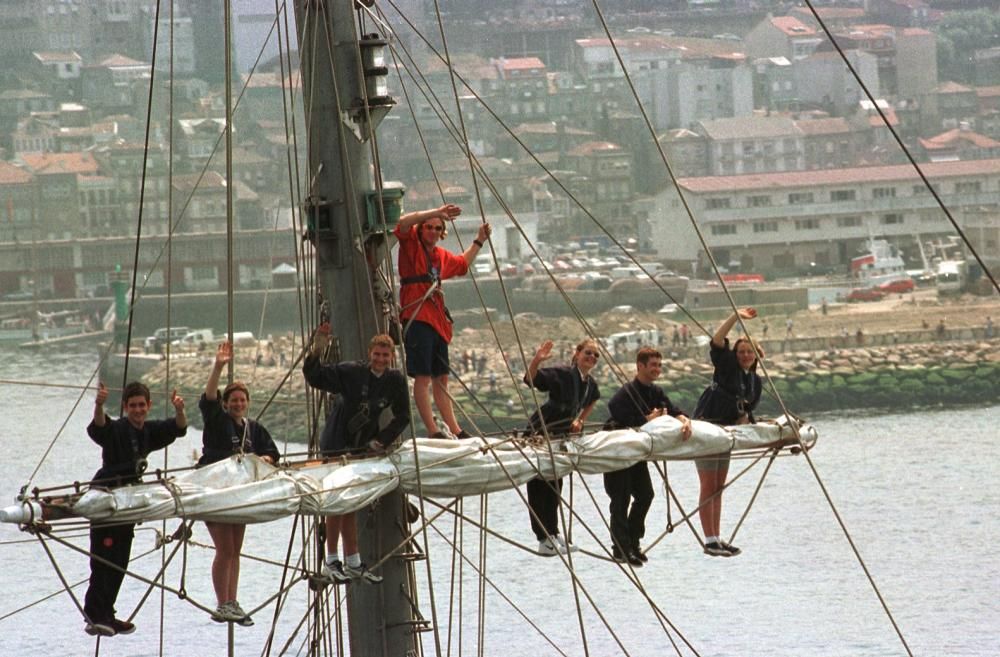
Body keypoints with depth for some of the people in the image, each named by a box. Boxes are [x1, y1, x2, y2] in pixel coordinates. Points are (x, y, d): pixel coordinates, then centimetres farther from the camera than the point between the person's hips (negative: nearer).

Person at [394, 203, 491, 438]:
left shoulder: (441, 256, 21)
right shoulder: (411, 244, 0)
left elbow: (462, 264, 43)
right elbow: (403, 223, -22)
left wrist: (479, 242, 37)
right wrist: (436, 212, -26)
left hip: (437, 320, 8)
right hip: (416, 318, -8)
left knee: (440, 378, 13)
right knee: (422, 377, -10)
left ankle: (454, 429, 16)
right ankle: (432, 431, -13)